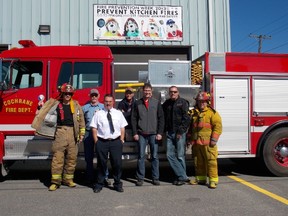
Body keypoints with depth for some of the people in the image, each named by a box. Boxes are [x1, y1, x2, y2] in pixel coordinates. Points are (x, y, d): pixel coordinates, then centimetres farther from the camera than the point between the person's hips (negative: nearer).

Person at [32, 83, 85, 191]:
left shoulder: (76, 105, 9)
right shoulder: (56, 104, 4)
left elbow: (81, 120, 10)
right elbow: (48, 117, 10)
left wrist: (81, 134, 7)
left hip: (72, 134, 2)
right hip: (60, 133, -2)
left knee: (72, 158, 6)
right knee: (57, 157, -5)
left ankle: (68, 179, 19)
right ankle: (55, 181, 1)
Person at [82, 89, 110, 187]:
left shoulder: (103, 107, 8)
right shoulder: (85, 107, 11)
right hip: (88, 133, 1)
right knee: (89, 157, 7)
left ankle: (105, 176, 4)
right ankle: (90, 177, 17)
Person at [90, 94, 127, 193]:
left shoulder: (118, 113, 11)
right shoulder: (98, 114, 5)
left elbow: (122, 128, 10)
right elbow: (94, 128, 3)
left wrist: (121, 140, 2)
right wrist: (96, 141, -4)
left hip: (116, 141, 1)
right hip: (102, 142, -1)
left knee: (117, 163, 3)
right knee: (101, 163, 7)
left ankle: (117, 184, 19)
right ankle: (99, 184, 22)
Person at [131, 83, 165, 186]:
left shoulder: (156, 103, 5)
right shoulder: (137, 103, 6)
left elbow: (161, 118, 3)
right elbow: (133, 119, 6)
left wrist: (160, 133, -4)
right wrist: (135, 133, -1)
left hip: (154, 134, 0)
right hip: (141, 134, 0)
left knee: (154, 156, 4)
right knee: (141, 156, 2)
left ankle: (155, 178, 13)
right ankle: (140, 178, 11)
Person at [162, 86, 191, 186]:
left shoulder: (183, 102, -2)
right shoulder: (166, 103, 14)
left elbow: (186, 119, -9)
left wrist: (180, 131, -14)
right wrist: (165, 130, 4)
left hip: (180, 133, -5)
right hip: (169, 133, 5)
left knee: (180, 156, 1)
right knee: (170, 155, 1)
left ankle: (182, 177, 15)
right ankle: (183, 176, 7)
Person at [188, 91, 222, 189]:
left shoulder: (212, 112, -3)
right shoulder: (193, 113, 15)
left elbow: (218, 126, -10)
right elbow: (190, 127, 24)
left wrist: (214, 139, -15)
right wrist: (190, 139, 19)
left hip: (207, 143, -6)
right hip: (196, 142, 6)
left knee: (211, 161, -6)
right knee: (198, 162, 13)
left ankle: (213, 180, 1)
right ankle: (200, 178, 25)